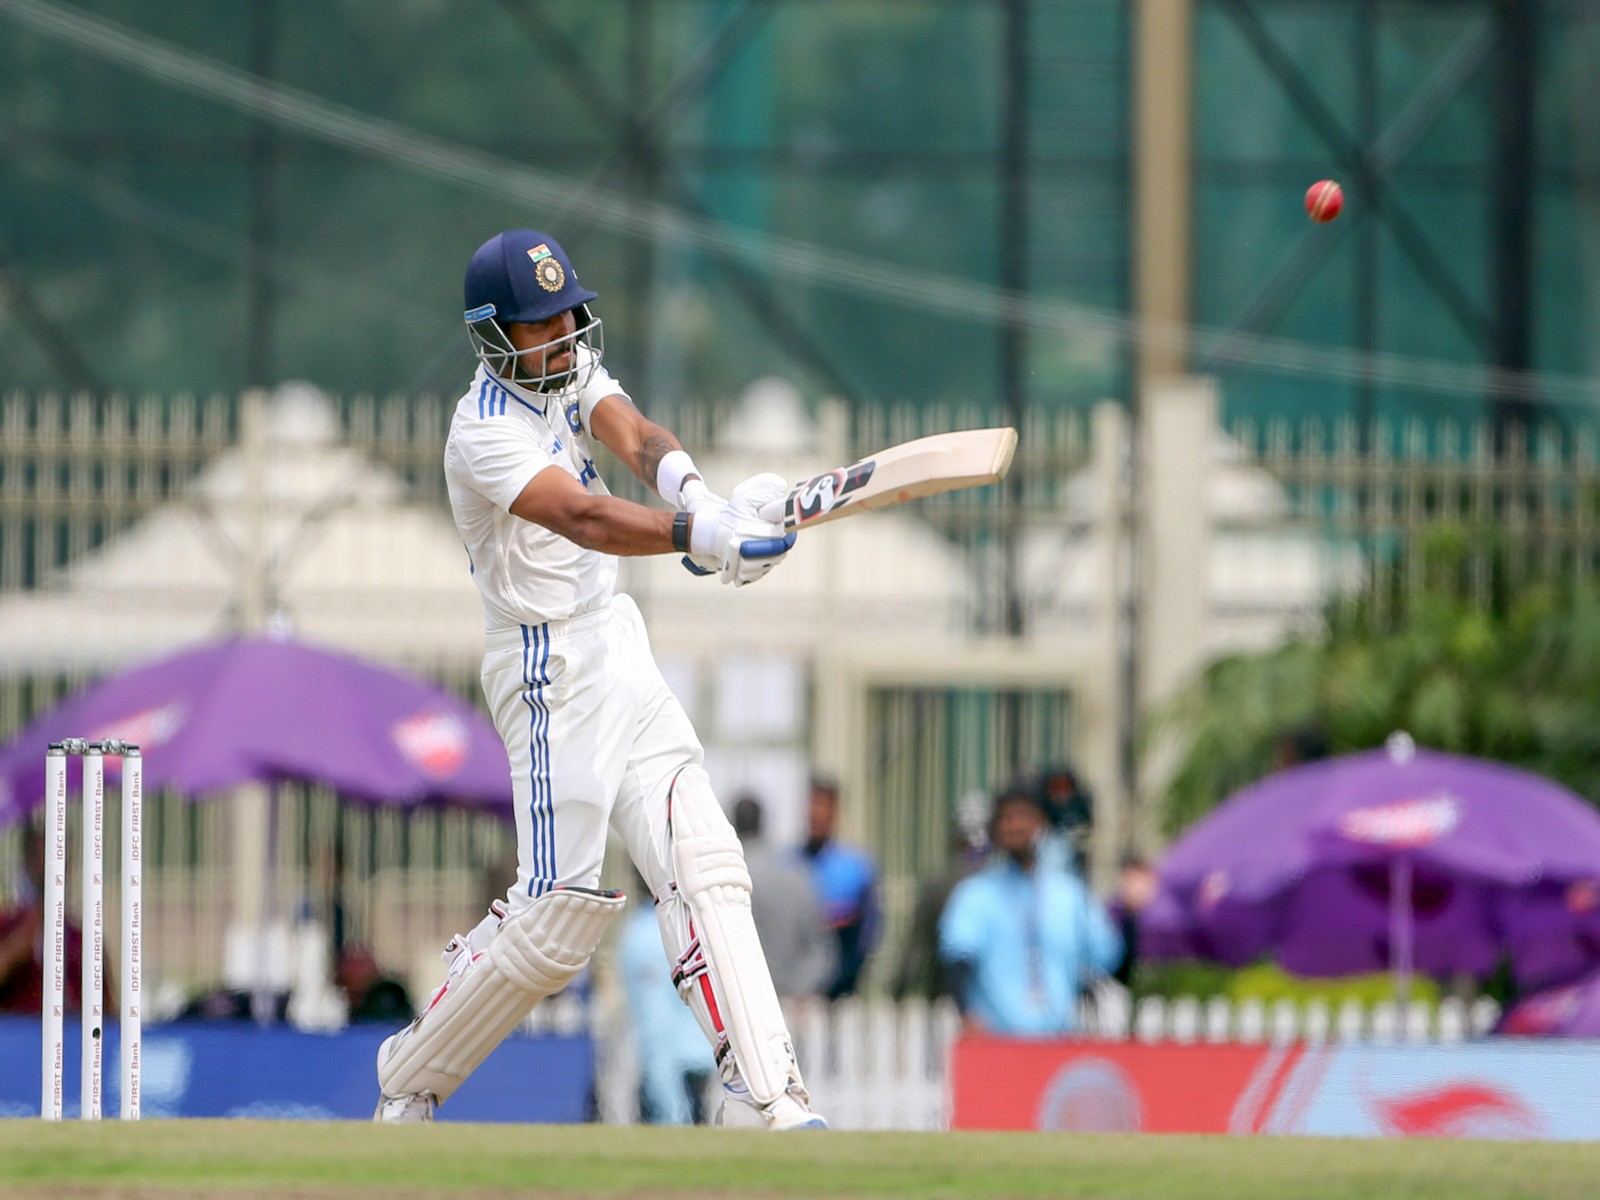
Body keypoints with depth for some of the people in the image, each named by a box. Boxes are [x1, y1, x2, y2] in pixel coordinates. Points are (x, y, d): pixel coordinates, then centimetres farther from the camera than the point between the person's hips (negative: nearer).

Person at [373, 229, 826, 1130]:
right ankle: (410, 1082, 10)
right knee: (560, 912, -9)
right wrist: (704, 535, -50)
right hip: (552, 668, -8)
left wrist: (691, 489, -34)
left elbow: (636, 437, -10)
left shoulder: (572, 368, 8)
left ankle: (773, 1100, -11)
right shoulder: (487, 431, -18)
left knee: (702, 863, -4)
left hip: (620, 650, 8)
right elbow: (584, 518, -34)